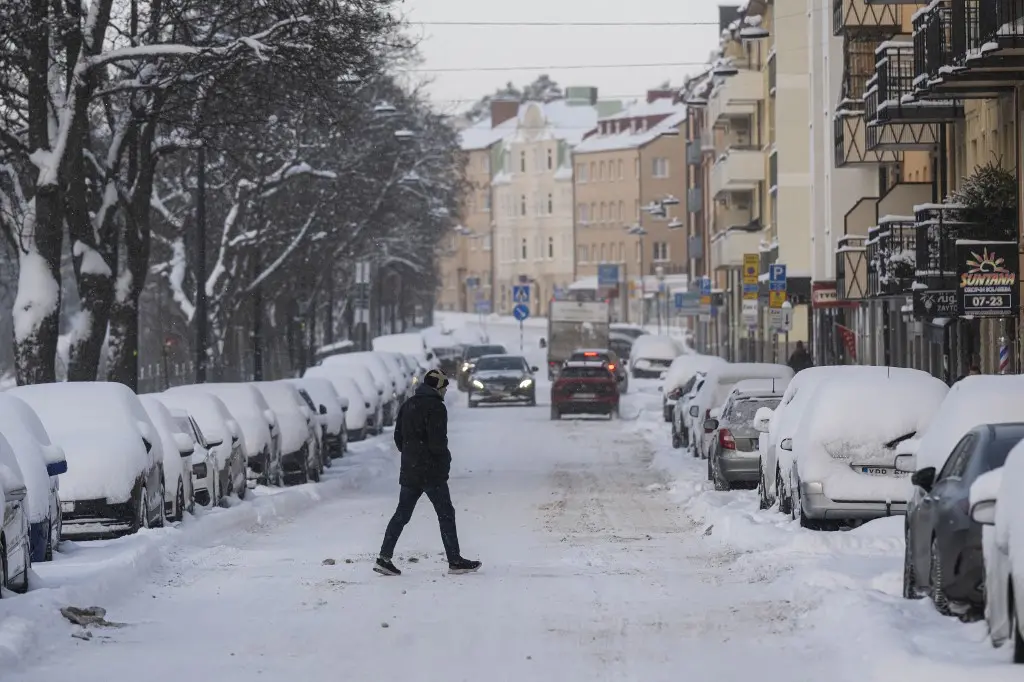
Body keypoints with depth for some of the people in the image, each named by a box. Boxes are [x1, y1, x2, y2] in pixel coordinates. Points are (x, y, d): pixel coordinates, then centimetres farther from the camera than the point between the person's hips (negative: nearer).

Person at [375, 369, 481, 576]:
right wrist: (445, 459, -2)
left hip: (409, 471, 7)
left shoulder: (407, 405, 12)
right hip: (431, 472, -7)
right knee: (445, 514, 0)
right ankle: (454, 561, 2)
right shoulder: (436, 407, -13)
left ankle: (384, 558, 4)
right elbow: (438, 441, -18)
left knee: (402, 514, 9)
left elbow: (398, 437, 16)